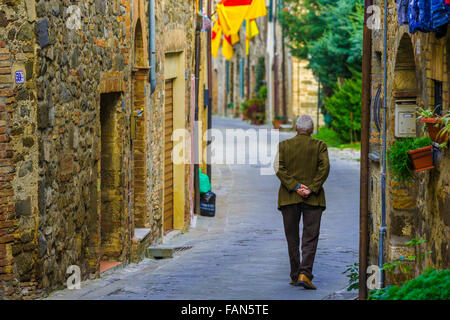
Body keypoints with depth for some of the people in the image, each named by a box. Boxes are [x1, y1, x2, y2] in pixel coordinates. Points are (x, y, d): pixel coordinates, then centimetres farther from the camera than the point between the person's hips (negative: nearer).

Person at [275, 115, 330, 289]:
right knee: (310, 238, -2)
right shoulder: (319, 146, 2)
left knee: (292, 238, 11)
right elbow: (324, 167, -10)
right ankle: (305, 274, -17)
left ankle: (295, 275, 15)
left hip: (289, 197, 1)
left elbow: (279, 168, -7)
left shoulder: (284, 145, 5)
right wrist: (311, 189, -12)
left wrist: (295, 186, -11)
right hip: (313, 199, -1)